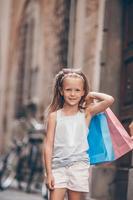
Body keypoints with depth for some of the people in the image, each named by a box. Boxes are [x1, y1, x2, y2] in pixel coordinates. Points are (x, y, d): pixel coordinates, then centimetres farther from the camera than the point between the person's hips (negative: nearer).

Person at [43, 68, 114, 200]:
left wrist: (92, 95, 8)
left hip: (78, 165, 0)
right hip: (58, 166, 0)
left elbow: (109, 100, -9)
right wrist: (49, 173, -4)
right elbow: (48, 145, 2)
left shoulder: (86, 113, 5)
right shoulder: (54, 116, 4)